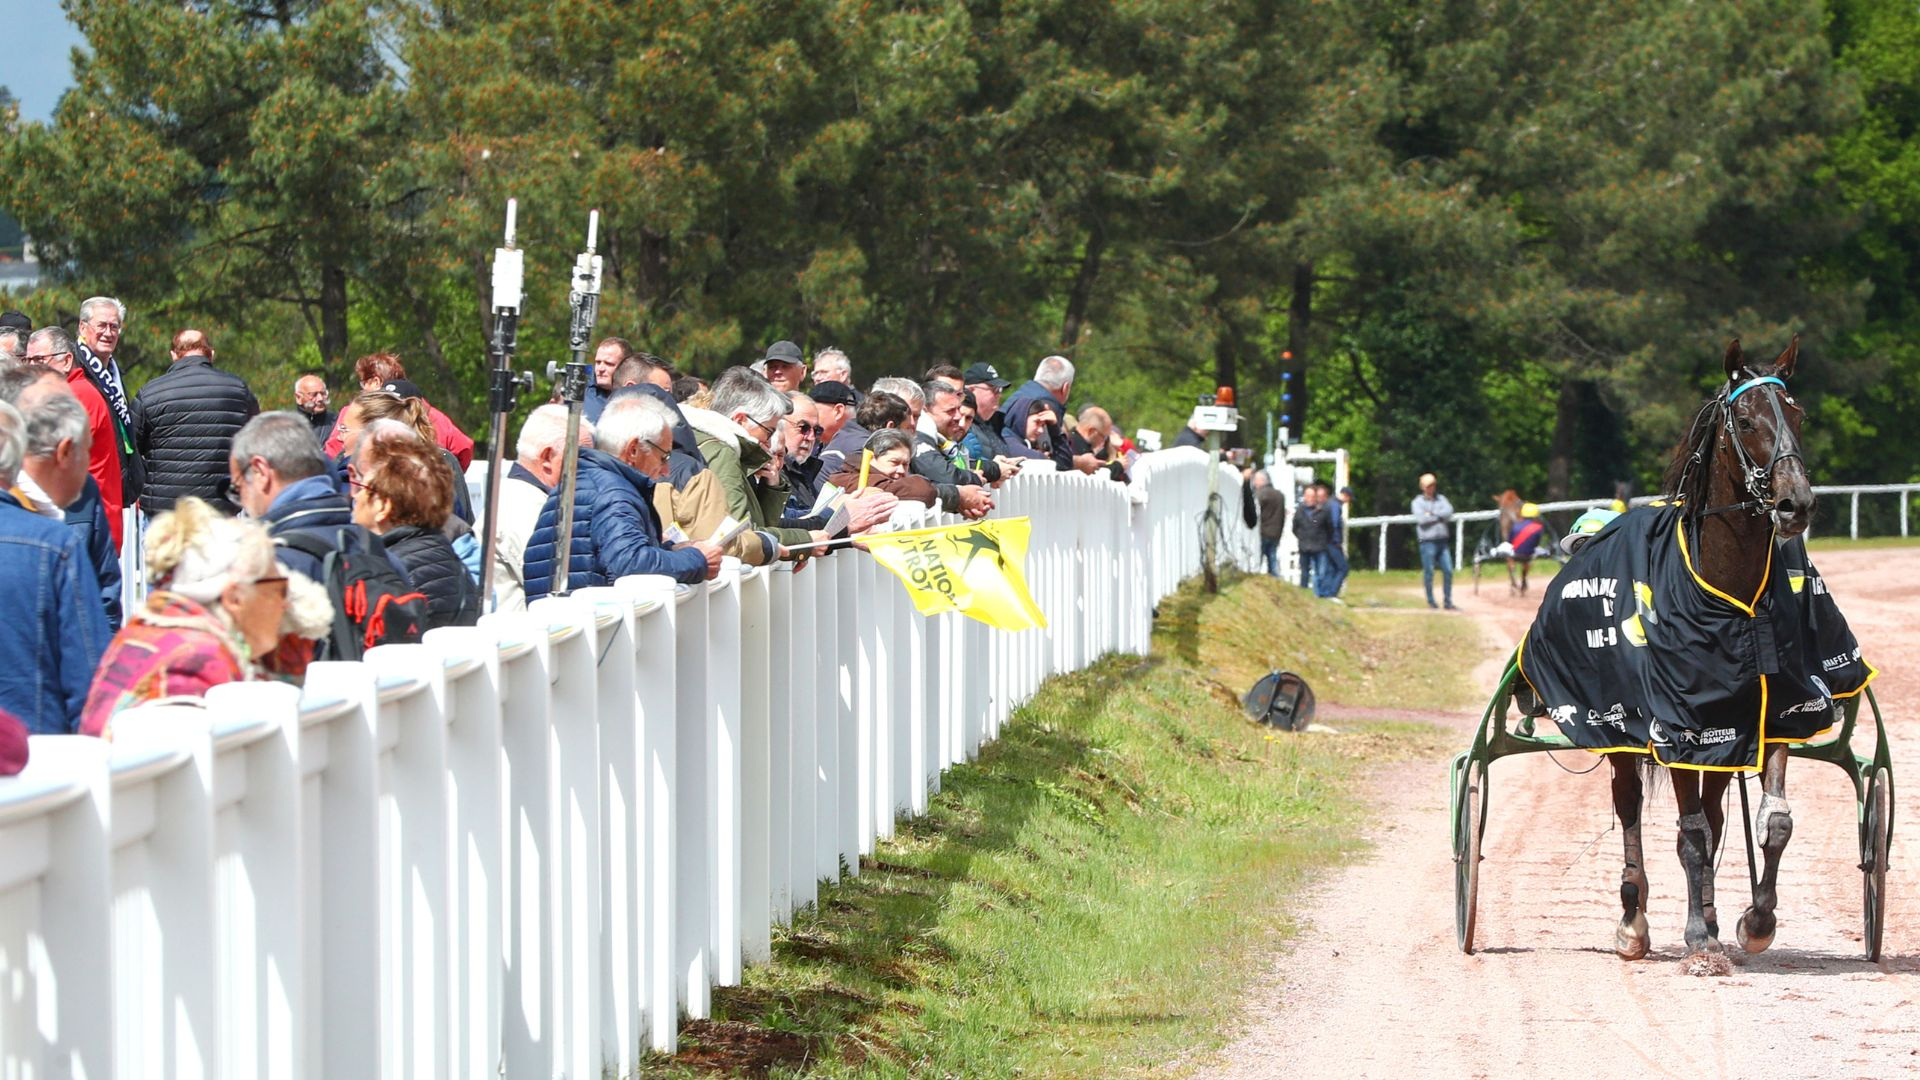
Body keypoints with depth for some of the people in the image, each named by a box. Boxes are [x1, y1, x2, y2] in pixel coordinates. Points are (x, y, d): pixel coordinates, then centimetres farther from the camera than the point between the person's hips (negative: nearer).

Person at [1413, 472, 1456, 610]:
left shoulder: (1441, 499, 15)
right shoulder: (1418, 502, 3)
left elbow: (1449, 511, -3)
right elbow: (1421, 518, -13)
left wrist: (1432, 514, -10)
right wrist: (1440, 517, -5)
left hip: (1442, 540, 4)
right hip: (1427, 541, -4)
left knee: (1448, 571, 0)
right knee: (1429, 572, -1)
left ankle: (1448, 602, 6)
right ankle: (1430, 601, 10)